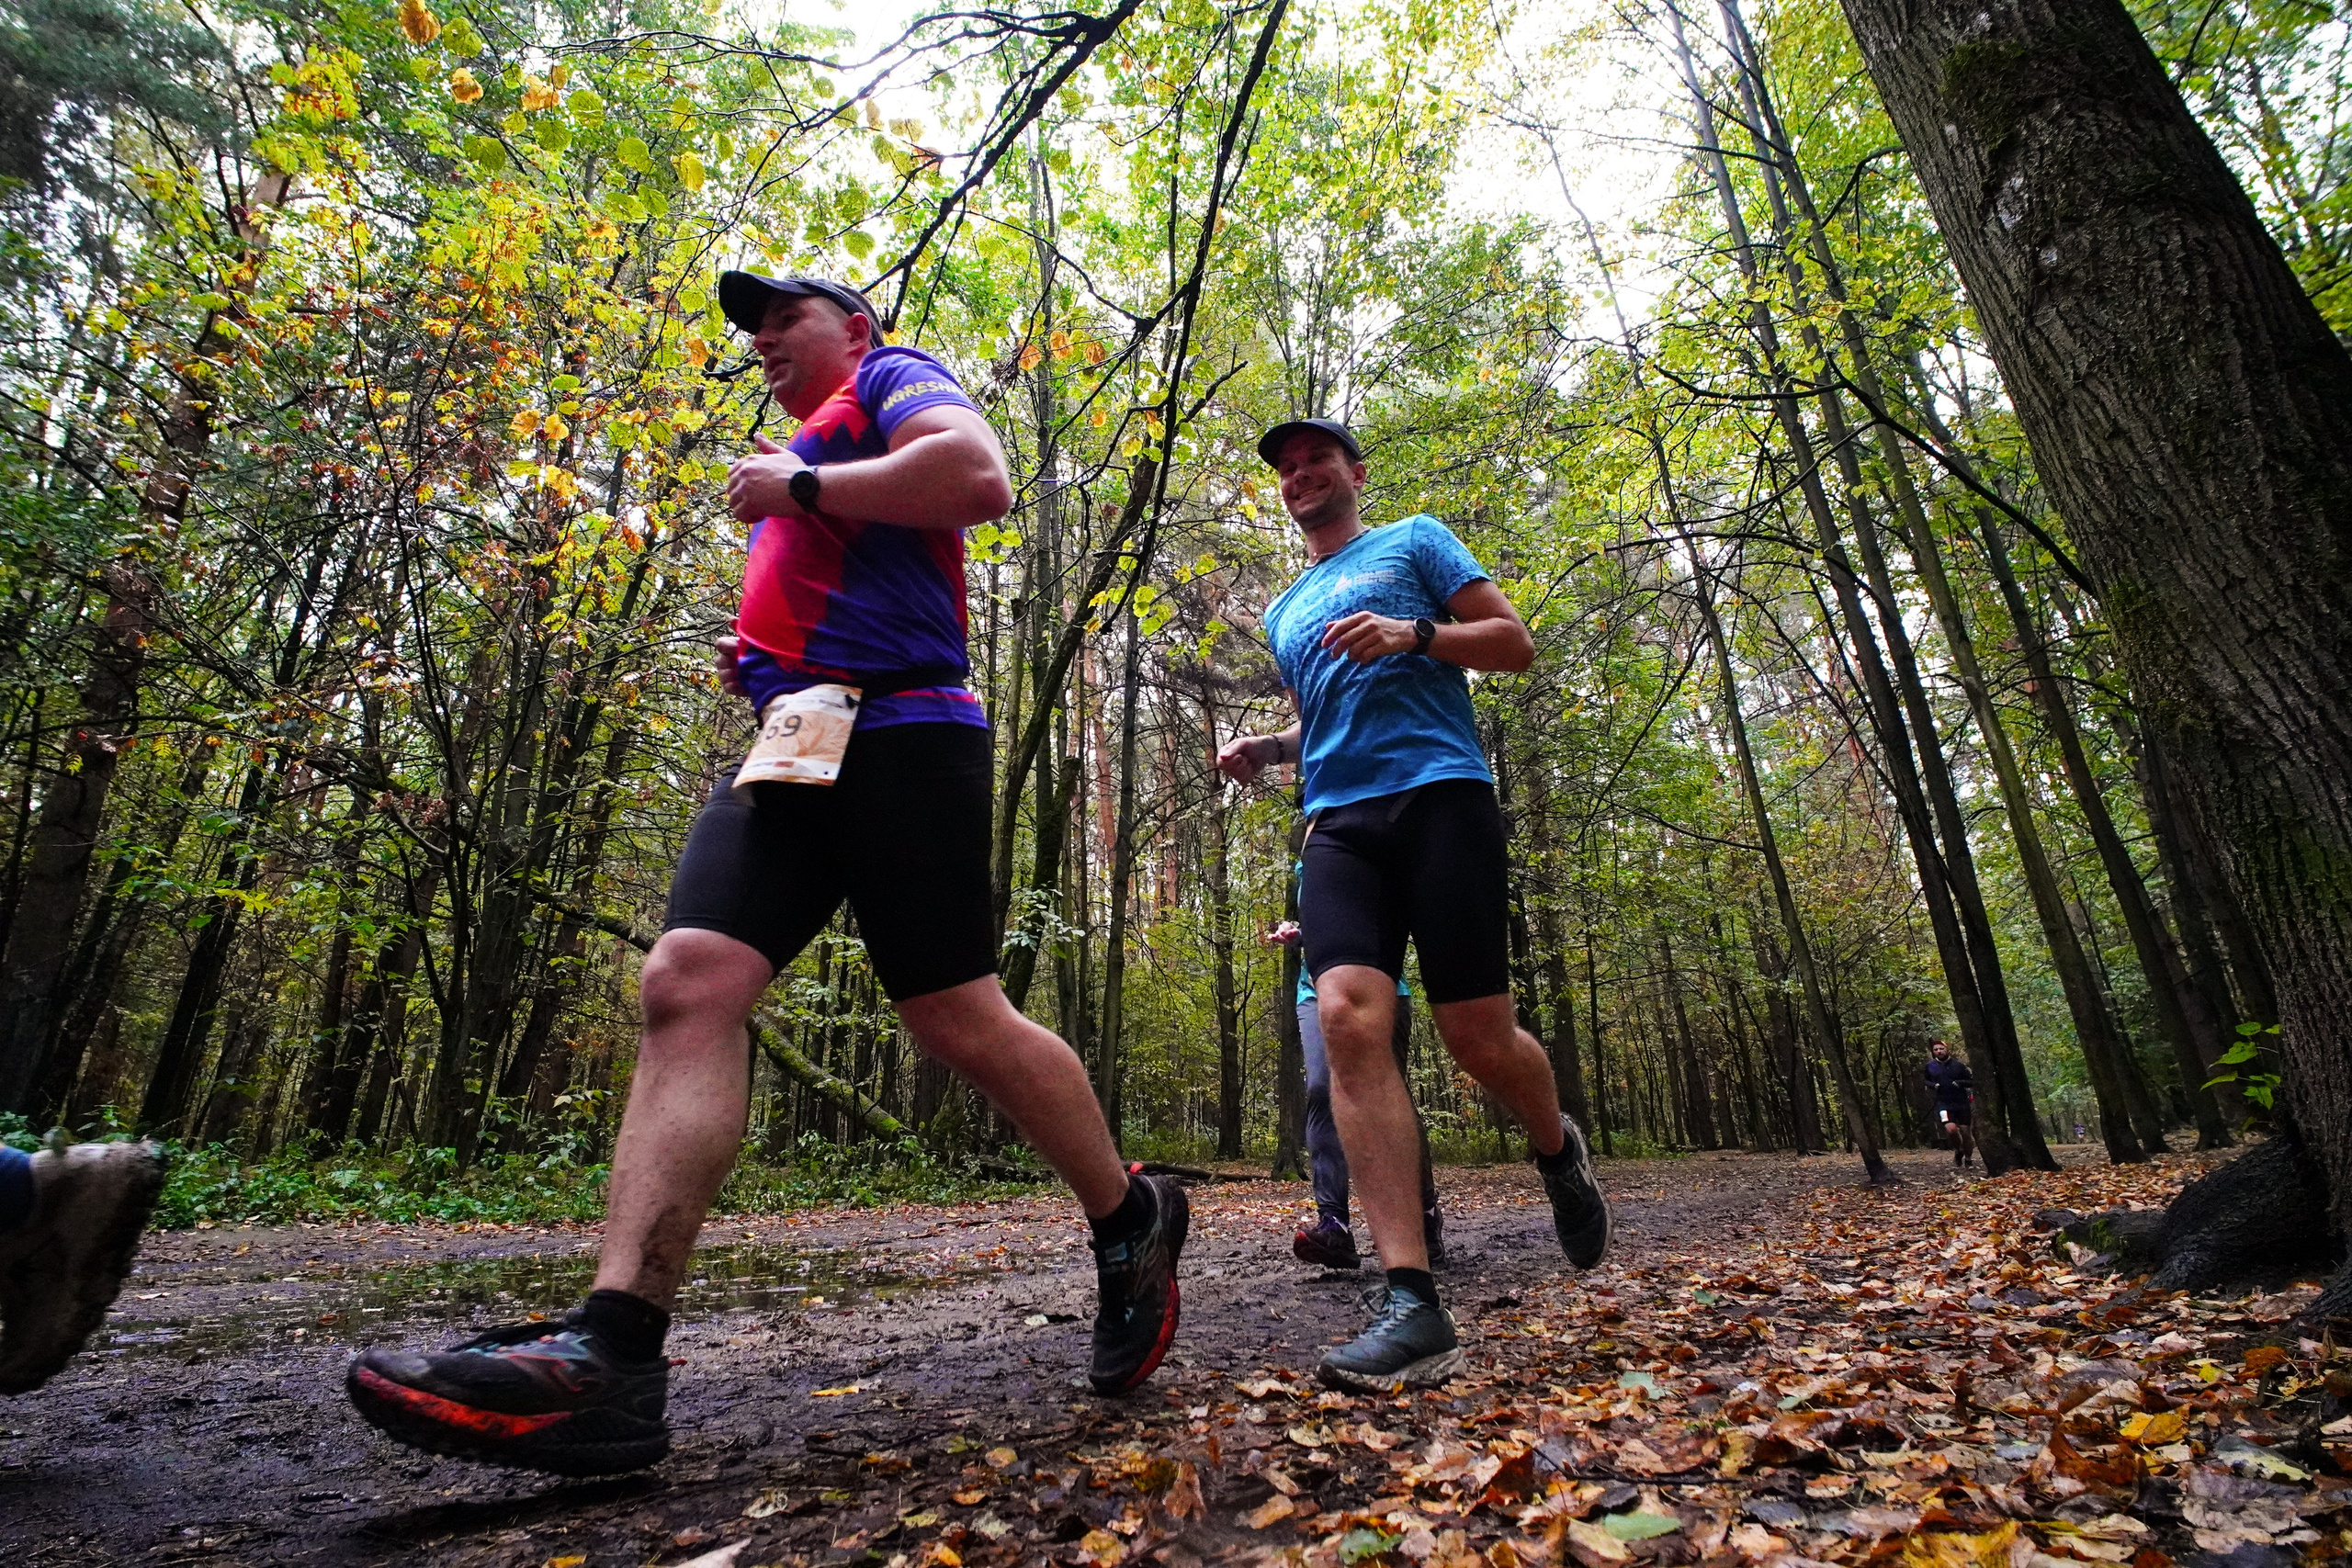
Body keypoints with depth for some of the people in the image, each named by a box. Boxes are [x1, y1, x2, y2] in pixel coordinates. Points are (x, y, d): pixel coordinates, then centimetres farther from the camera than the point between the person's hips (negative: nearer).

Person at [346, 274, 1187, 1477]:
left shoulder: (891, 376, 11)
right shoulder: (798, 457, 37)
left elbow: (980, 478, -12)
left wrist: (797, 487, -4)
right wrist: (760, 655, 21)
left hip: (897, 732, -9)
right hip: (796, 738, 9)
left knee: (958, 1021, -9)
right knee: (686, 983, -11)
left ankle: (1130, 1222, 13)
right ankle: (611, 1355, -15)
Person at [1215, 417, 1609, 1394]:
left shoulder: (1414, 542, 15)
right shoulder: (1285, 612, 30)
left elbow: (1516, 642, 7)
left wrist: (1413, 634, -10)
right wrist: (1263, 749, 17)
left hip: (1438, 792, -4)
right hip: (1338, 821, 4)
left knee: (1477, 1037, -7)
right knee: (1348, 1019, -19)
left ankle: (1559, 1154, 29)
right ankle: (1412, 1302, -19)